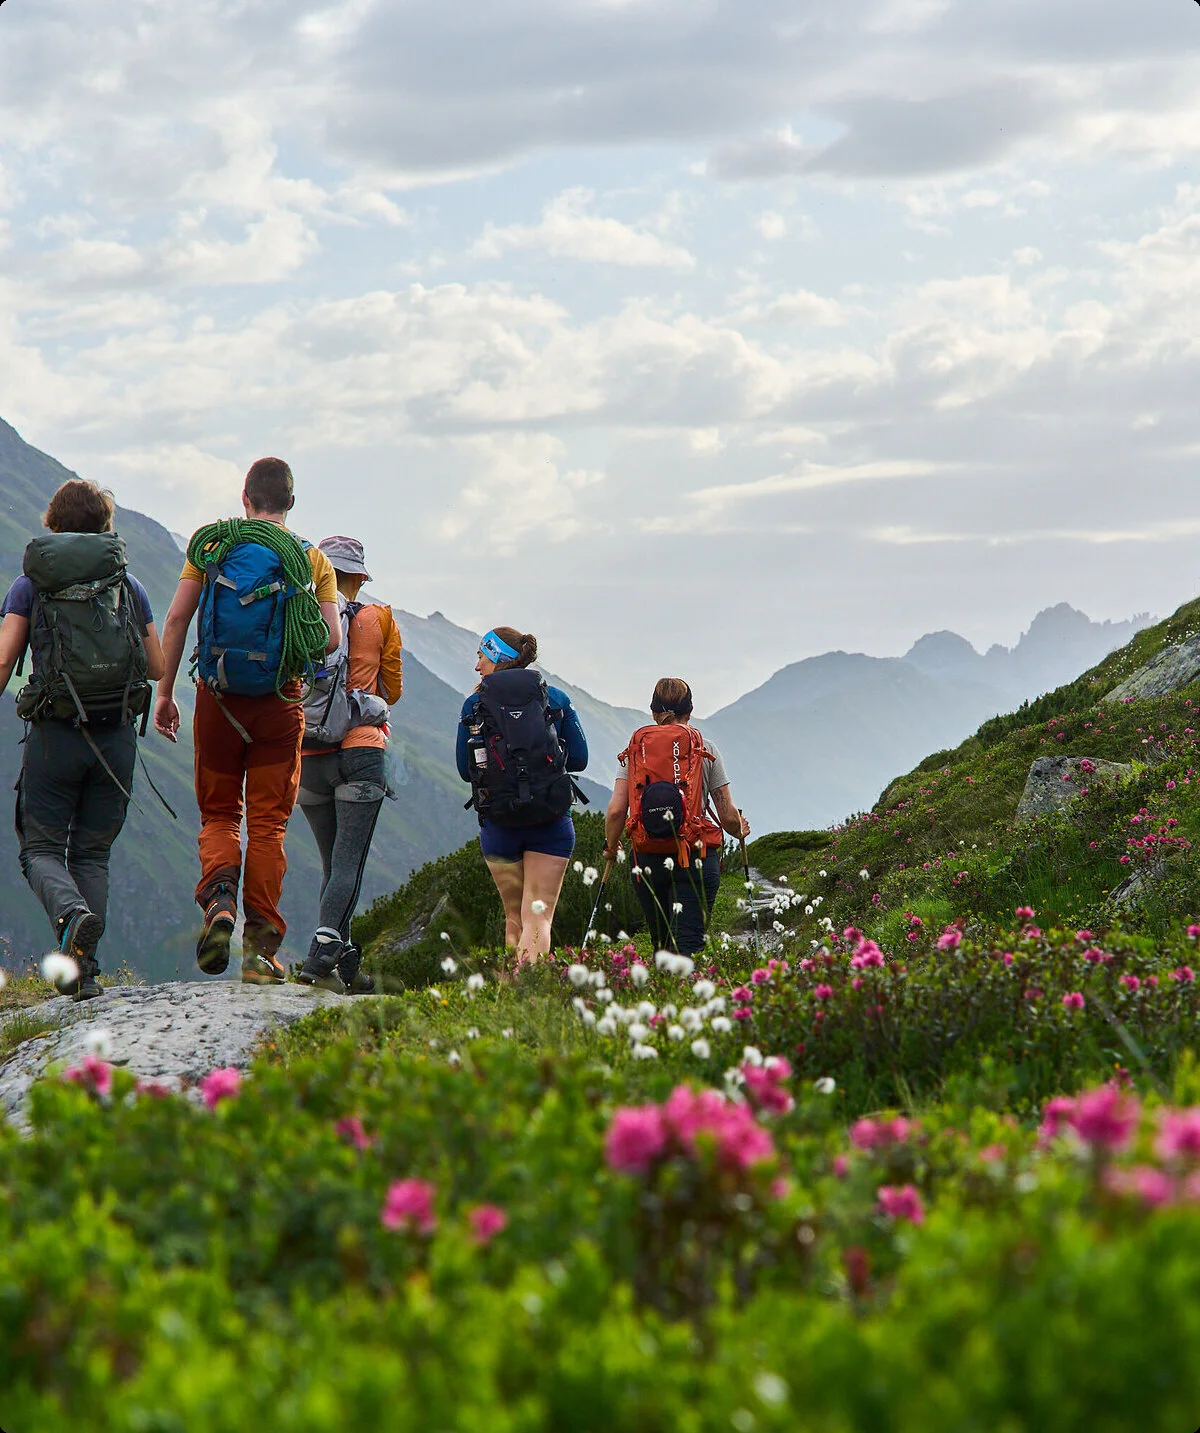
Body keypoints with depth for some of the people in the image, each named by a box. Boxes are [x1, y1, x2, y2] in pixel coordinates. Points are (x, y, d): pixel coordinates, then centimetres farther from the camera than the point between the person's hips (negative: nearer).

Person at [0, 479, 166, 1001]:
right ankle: (84, 971, 4)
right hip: (116, 735, 2)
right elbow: (158, 668, 8)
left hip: (54, 734, -2)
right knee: (92, 853, 12)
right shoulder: (128, 585, 7)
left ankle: (72, 914, -24)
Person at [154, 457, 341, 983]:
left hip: (217, 698, 1)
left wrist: (164, 693, 3)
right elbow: (331, 639, -5)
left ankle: (219, 898, -14)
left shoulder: (210, 544, 3)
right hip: (279, 702, -1)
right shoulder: (311, 559, 2)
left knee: (218, 814, 15)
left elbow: (177, 617, -3)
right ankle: (261, 949, 2)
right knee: (267, 822, 6)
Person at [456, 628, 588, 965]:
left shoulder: (474, 705, 2)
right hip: (552, 821, 0)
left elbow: (466, 770, 6)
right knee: (539, 918, -2)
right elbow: (578, 759, 8)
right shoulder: (557, 699, 4)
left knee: (514, 918, 16)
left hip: (498, 822, 0)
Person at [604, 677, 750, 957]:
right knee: (687, 946, -10)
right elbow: (728, 815, 5)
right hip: (696, 859, -2)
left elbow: (616, 810, -1)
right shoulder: (705, 750, 5)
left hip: (647, 860, 2)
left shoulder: (634, 750, 7)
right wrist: (739, 829, 28)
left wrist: (611, 847, 19)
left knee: (662, 946, 18)